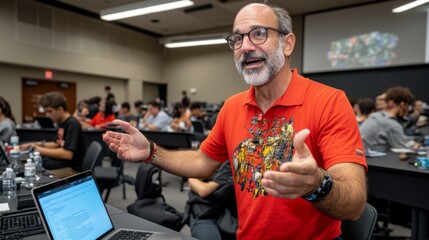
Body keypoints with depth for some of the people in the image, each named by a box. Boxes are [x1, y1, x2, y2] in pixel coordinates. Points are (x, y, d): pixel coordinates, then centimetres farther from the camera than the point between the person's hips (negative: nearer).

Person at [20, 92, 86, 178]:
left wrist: (39, 149, -19)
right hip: (62, 163, 9)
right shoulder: (61, 123, 10)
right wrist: (38, 144, 9)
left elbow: (67, 154, -26)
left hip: (72, 169, -9)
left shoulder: (72, 124, -18)